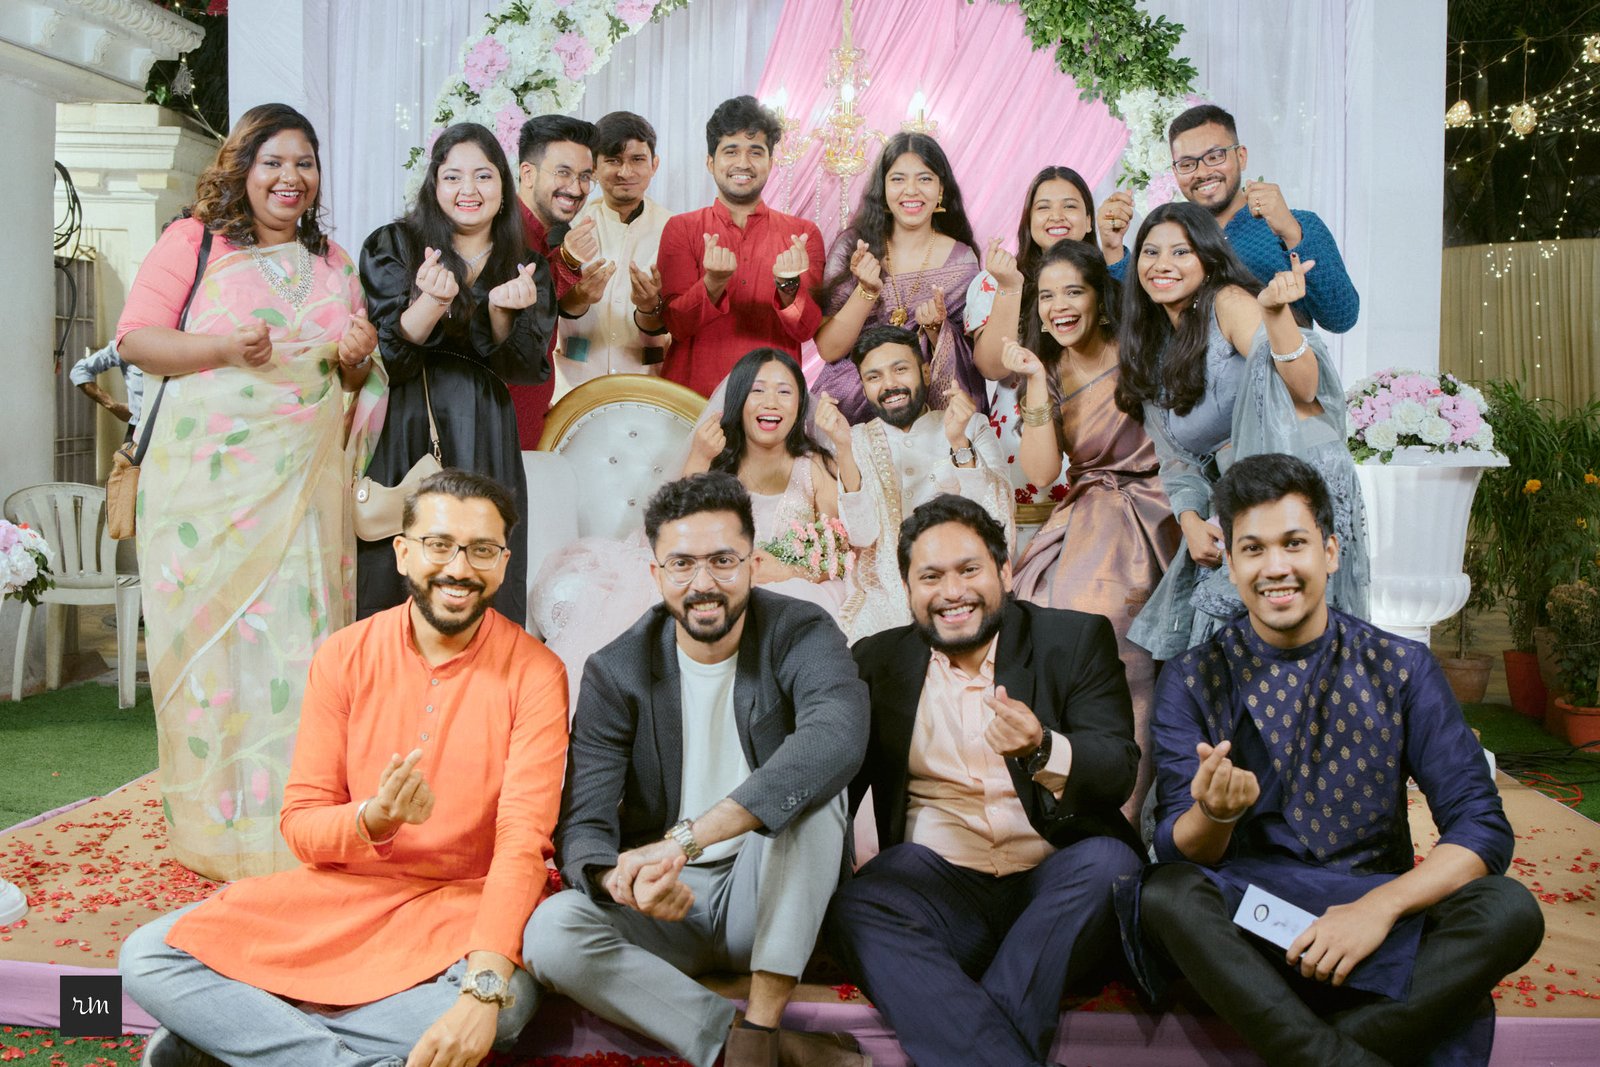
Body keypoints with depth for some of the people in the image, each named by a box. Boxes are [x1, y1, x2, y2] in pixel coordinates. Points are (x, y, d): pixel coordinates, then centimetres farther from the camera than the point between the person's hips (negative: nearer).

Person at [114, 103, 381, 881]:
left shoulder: (333, 263, 18)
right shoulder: (193, 242, 5)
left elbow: (358, 377, 23)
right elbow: (135, 340, -1)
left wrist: (357, 359, 0)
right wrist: (225, 347, -16)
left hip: (305, 483, 3)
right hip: (206, 480, -3)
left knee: (298, 632, -1)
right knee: (208, 630, -2)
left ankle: (288, 829, 7)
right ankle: (213, 823, 8)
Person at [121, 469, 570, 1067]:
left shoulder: (534, 674, -11)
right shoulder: (345, 656, -1)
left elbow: (522, 839, -19)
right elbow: (300, 822, -1)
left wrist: (483, 989, -34)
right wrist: (371, 822, -26)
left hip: (460, 903, -3)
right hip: (341, 888, 3)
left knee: (507, 1000, -35)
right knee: (146, 956, -12)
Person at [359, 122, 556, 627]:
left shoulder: (526, 267, 8)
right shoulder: (393, 245, 1)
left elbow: (523, 369, -2)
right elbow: (390, 357, -7)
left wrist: (501, 310, -20)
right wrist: (432, 300, -25)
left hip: (484, 444, 2)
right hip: (402, 434, -1)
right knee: (393, 581, -1)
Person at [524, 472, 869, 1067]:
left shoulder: (800, 635, -12)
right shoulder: (616, 673, -6)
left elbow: (838, 736, -35)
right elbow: (582, 826, -12)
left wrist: (684, 838, -44)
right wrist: (621, 879, -39)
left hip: (768, 893, -1)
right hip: (670, 905, 2)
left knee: (807, 782, -30)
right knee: (550, 932, -28)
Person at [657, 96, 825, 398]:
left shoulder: (803, 234, 8)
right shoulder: (681, 228, 8)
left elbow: (806, 330, 0)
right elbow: (677, 325, -2)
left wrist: (789, 286, -19)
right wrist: (714, 283, -19)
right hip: (692, 397, -1)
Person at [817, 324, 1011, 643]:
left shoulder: (973, 427, 8)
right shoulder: (855, 441, 9)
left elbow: (997, 522, -7)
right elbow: (862, 535, -6)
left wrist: (959, 442, -20)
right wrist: (843, 448, -17)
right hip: (884, 591, 1)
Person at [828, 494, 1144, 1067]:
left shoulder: (1077, 640, 7)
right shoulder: (877, 661, 13)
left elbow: (1118, 771, -3)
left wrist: (1043, 749, -25)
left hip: (1053, 891, 0)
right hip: (936, 883, 1)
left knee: (1111, 862, -31)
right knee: (856, 908, -28)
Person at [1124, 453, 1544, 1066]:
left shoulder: (1400, 669, 2)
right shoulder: (1193, 682, 0)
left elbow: (1481, 826, -3)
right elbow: (1179, 853, -4)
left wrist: (1379, 906, -21)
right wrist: (1215, 814, -29)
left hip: (1374, 908, 2)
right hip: (1248, 918, -1)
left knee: (1510, 910, -26)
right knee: (1164, 896, -32)